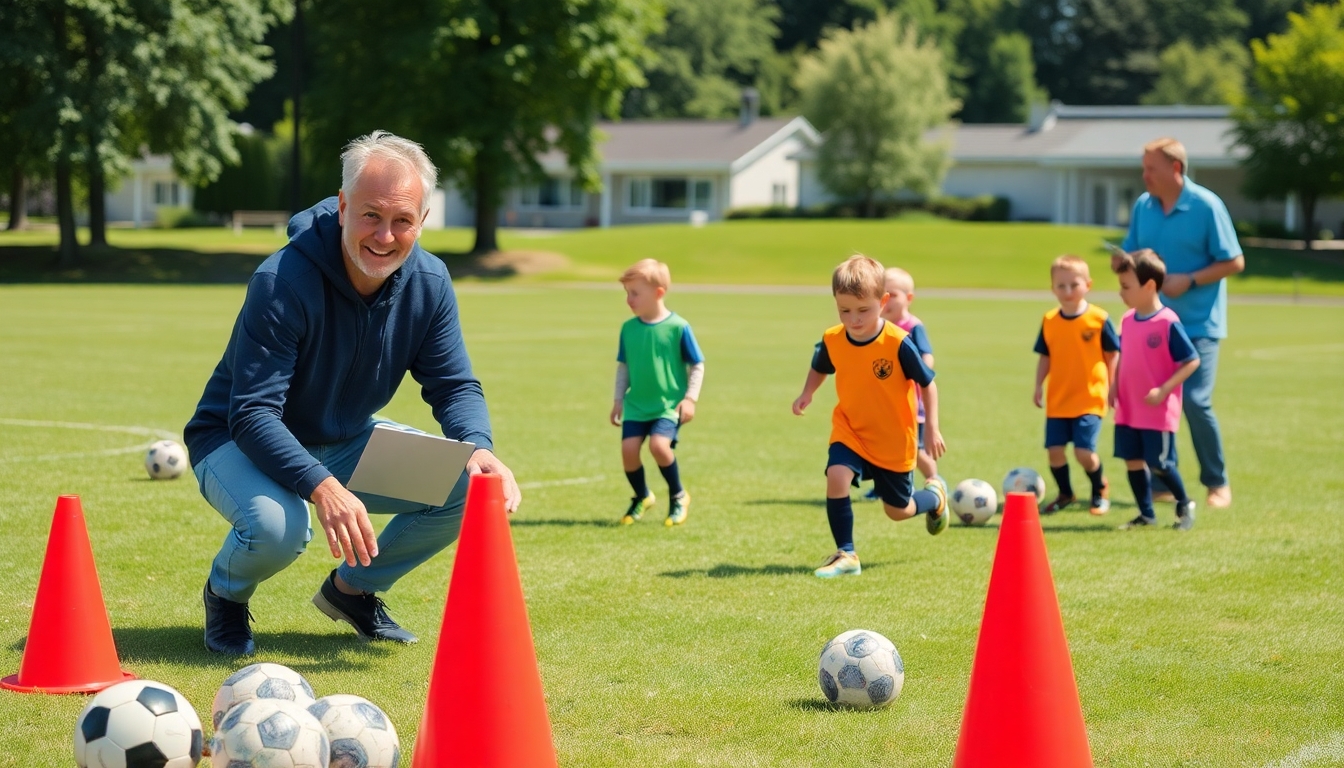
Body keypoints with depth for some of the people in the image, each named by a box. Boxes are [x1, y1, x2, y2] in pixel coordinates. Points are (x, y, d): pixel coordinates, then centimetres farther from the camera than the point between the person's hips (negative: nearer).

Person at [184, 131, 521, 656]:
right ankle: (226, 594, 1)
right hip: (239, 443, -6)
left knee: (468, 487, -12)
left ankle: (354, 588, 13)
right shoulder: (282, 282, -30)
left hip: (348, 444, 6)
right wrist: (322, 487, -50)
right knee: (277, 525, -38)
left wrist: (479, 450, -29)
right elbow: (252, 415, -33)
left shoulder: (429, 283, -11)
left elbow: (456, 385, -5)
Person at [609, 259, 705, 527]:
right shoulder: (629, 328, 2)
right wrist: (618, 400, 12)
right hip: (636, 404, 4)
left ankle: (678, 497, 2)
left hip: (669, 404, -4)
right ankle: (642, 497, 19)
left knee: (659, 445, -23)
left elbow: (697, 365, -3)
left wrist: (690, 398, -9)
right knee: (628, 448, -9)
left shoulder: (678, 327, -10)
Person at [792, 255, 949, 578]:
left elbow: (928, 384, -12)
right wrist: (807, 394, -9)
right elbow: (819, 369, 10)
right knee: (836, 476, -26)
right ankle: (846, 554, -14)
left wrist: (931, 428, -14)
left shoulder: (898, 343, -24)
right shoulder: (832, 341, -13)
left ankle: (935, 495, 47)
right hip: (850, 432, 2)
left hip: (894, 439, -2)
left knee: (898, 509, 11)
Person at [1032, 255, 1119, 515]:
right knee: (1054, 449, 2)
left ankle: (1100, 490, 18)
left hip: (1089, 399, -4)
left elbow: (1111, 355, 1)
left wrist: (1112, 388, 0)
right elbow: (1045, 357, 10)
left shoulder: (1099, 319, -8)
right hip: (1057, 400, 4)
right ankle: (1065, 494, 26)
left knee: (1084, 452, -11)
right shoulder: (1049, 321, 2)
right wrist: (1038, 386, 1)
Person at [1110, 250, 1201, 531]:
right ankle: (1146, 515, 20)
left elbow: (1192, 361, -14)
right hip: (1128, 410, 7)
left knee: (1159, 463, -1)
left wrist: (1163, 390, -20)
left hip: (1158, 411, -7)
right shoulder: (1128, 320, 5)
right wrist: (1114, 386, 5)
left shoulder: (1168, 323, -17)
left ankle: (1184, 504, 24)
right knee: (1132, 460, 8)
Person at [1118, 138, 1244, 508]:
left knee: (1195, 401, -10)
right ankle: (1161, 483, 15)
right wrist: (1123, 262, -10)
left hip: (1198, 323, -5)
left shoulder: (1206, 206, -10)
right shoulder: (1143, 206, 5)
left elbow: (1234, 262, -9)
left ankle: (1218, 482, 7)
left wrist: (1189, 280, -18)